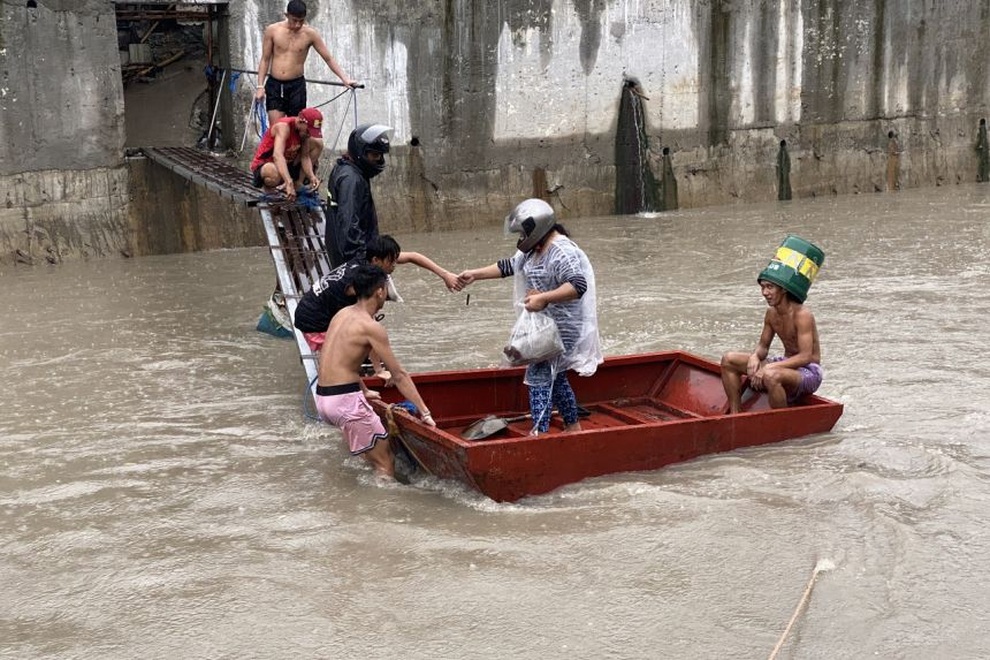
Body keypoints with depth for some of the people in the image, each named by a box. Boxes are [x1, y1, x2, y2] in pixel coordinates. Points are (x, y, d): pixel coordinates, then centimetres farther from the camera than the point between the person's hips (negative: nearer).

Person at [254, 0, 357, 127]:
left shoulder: (310, 34, -3)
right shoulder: (272, 30, -2)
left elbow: (329, 58, 0)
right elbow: (265, 60, 4)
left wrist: (345, 78, -11)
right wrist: (260, 86, -2)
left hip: (296, 86, 0)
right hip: (274, 85, 0)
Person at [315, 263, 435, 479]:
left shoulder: (342, 314, 12)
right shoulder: (371, 327, -13)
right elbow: (399, 375, -12)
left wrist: (364, 392, 34)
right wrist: (425, 412, -7)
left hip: (323, 397, 9)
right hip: (345, 401, -9)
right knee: (384, 465, -2)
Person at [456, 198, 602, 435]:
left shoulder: (562, 252, -22)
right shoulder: (535, 249, 8)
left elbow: (578, 285, -33)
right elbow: (509, 266, 18)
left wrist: (544, 298, -37)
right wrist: (475, 274, 15)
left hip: (560, 327, -10)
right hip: (544, 325, 10)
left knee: (539, 376, -11)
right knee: (555, 376, 18)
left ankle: (539, 433, -10)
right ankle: (573, 427, 31)